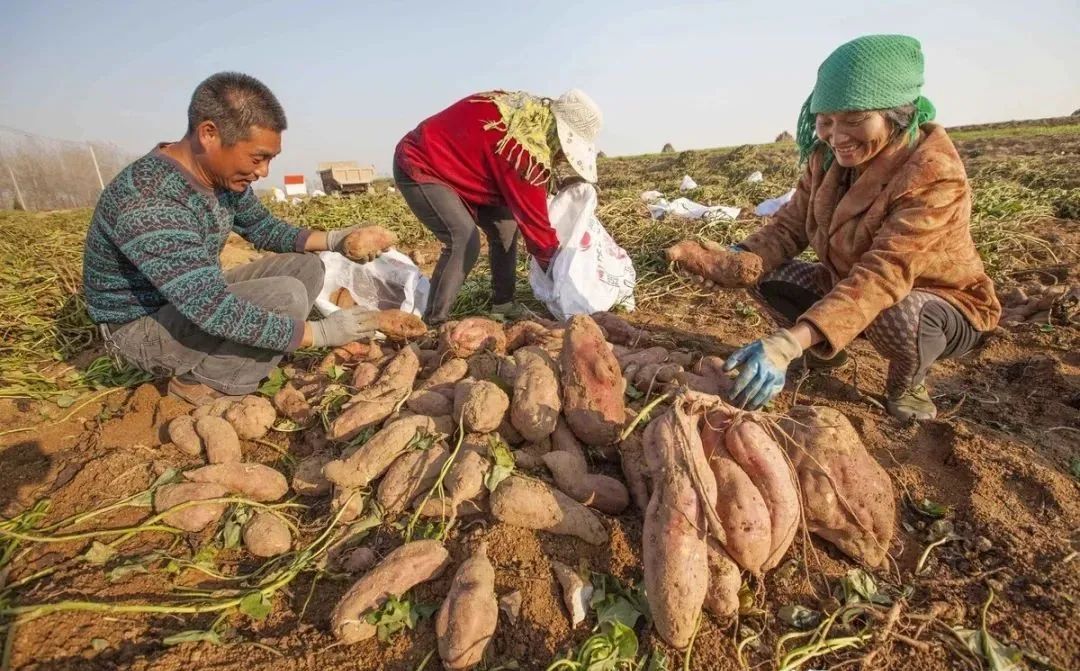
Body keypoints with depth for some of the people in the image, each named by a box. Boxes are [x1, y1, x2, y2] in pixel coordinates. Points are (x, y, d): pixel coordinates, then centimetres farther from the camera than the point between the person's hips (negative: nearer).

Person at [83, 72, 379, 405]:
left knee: (305, 266, 0)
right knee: (286, 296, -28)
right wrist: (321, 332, -32)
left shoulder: (223, 175, -7)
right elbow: (215, 311, -36)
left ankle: (209, 359, -1)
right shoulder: (150, 204, -33)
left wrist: (330, 239, -9)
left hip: (195, 299, 9)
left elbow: (263, 228, 8)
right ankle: (200, 381, -6)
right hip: (142, 327, -8)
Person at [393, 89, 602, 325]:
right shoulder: (524, 147, -32)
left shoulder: (531, 115, -2)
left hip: (451, 164, 10)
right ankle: (433, 322, -11)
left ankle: (503, 304, 12)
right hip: (419, 168, -10)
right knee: (465, 242, -24)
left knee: (504, 225, 4)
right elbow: (532, 216, -25)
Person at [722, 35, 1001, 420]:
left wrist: (789, 343, -56)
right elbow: (791, 224, -8)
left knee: (893, 315, -39)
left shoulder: (933, 175, -31)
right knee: (770, 279, -13)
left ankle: (906, 388, -4)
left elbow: (884, 275, -43)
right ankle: (824, 355, 14)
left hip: (944, 307, -5)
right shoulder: (827, 157, -9)